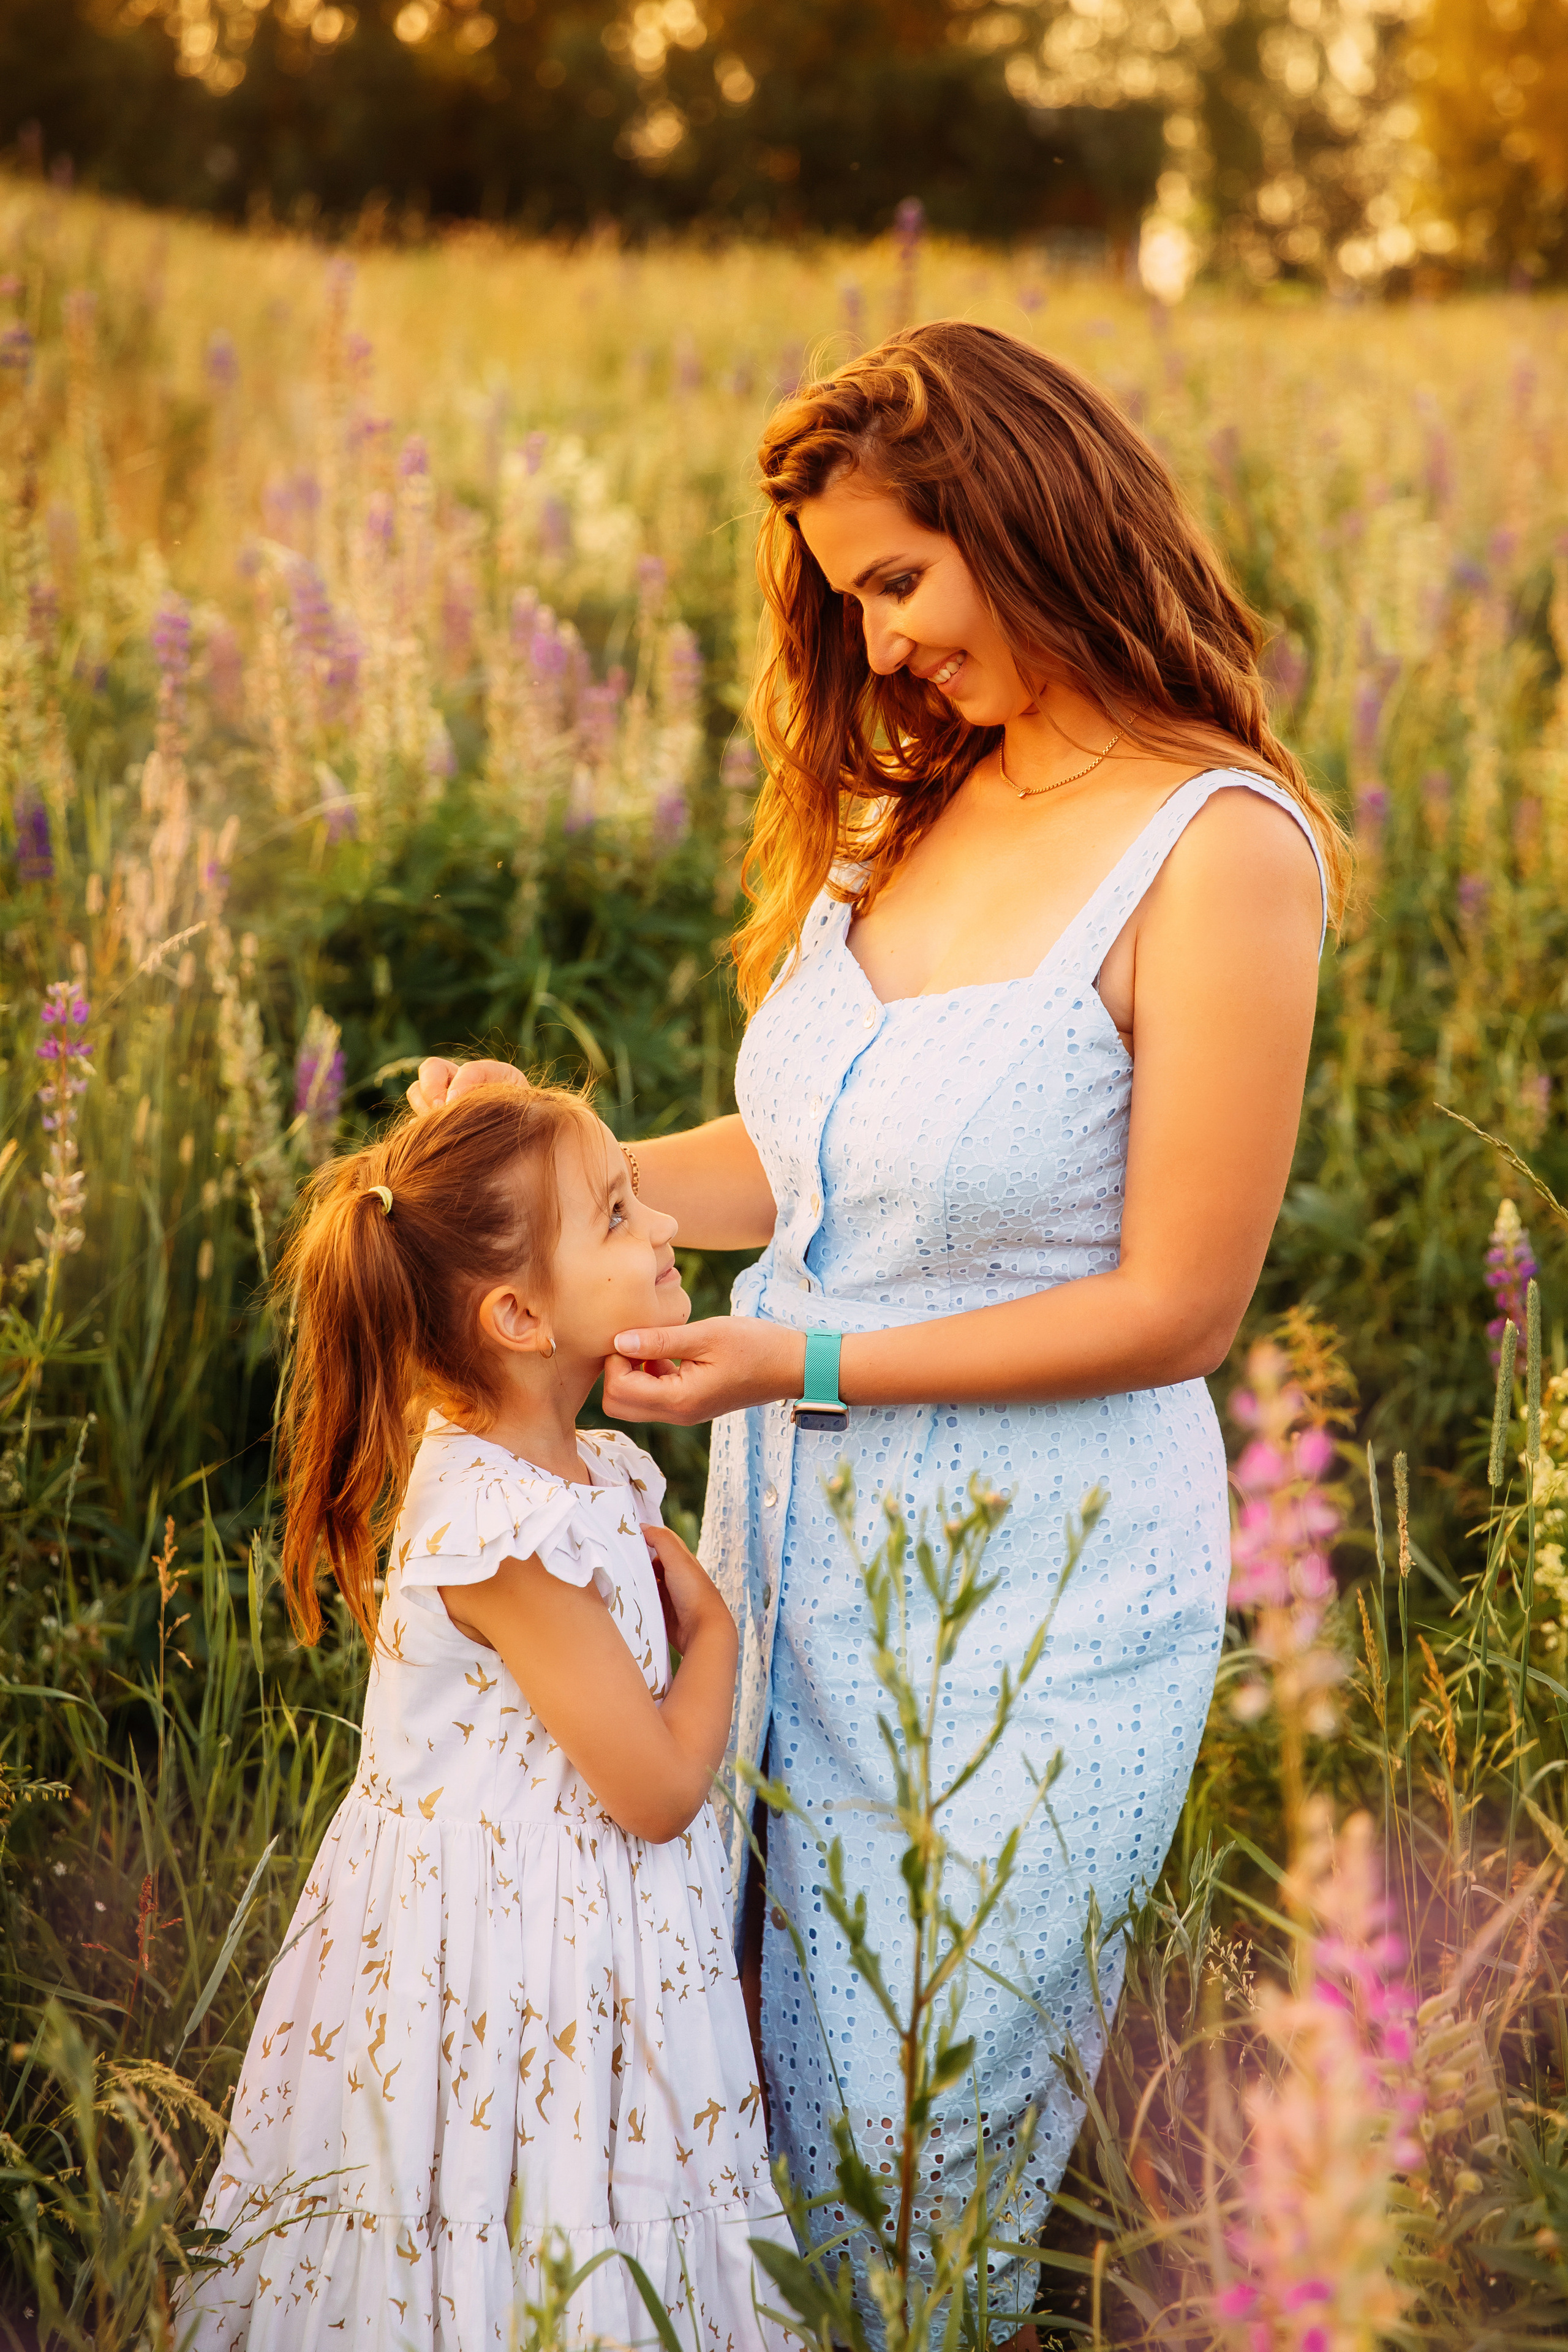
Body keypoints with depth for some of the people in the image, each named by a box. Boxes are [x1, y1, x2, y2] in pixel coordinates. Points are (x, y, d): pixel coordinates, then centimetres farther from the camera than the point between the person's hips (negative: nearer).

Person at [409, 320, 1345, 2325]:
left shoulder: (1221, 849, -16)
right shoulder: (910, 808, 6)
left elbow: (1177, 1307, -17)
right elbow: (798, 1166, 10)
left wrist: (800, 1365, -19)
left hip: (1029, 1606, -6)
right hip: (799, 1540, 6)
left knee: (908, 2180, 9)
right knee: (751, 2111, 15)